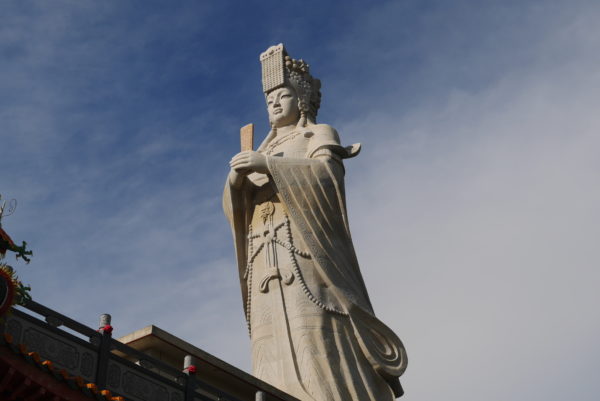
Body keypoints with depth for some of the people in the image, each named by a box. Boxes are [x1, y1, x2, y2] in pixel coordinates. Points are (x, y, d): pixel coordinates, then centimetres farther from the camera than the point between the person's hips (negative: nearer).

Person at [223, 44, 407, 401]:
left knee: (320, 346, -20)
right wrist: (236, 177, -7)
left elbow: (327, 176, -9)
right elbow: (233, 205, 16)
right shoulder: (265, 152, 30)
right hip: (269, 268, 5)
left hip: (305, 254, -5)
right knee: (279, 362, -10)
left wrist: (266, 164, -16)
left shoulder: (320, 135, 14)